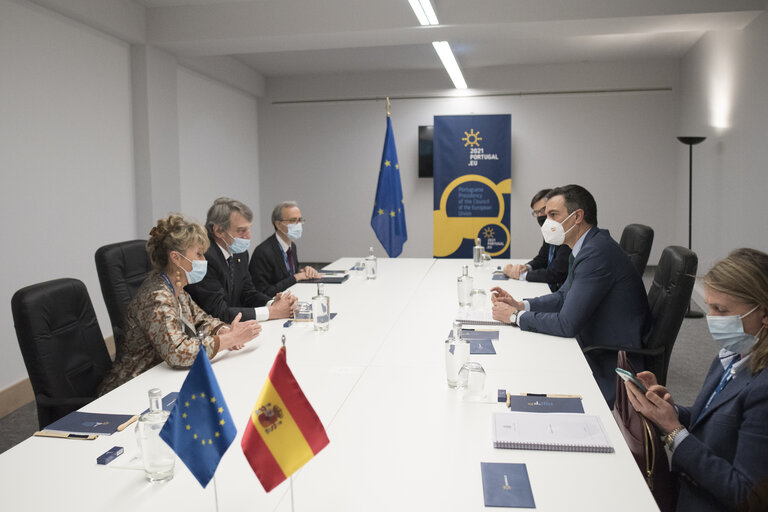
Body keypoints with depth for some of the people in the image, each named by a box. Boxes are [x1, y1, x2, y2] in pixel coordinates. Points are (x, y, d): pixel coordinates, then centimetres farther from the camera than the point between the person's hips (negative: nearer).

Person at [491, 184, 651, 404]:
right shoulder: (588, 247, 7)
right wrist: (520, 305, 2)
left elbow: (567, 324, -27)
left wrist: (516, 317, -14)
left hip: (612, 369, -9)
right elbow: (564, 296, 17)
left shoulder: (597, 253, -25)